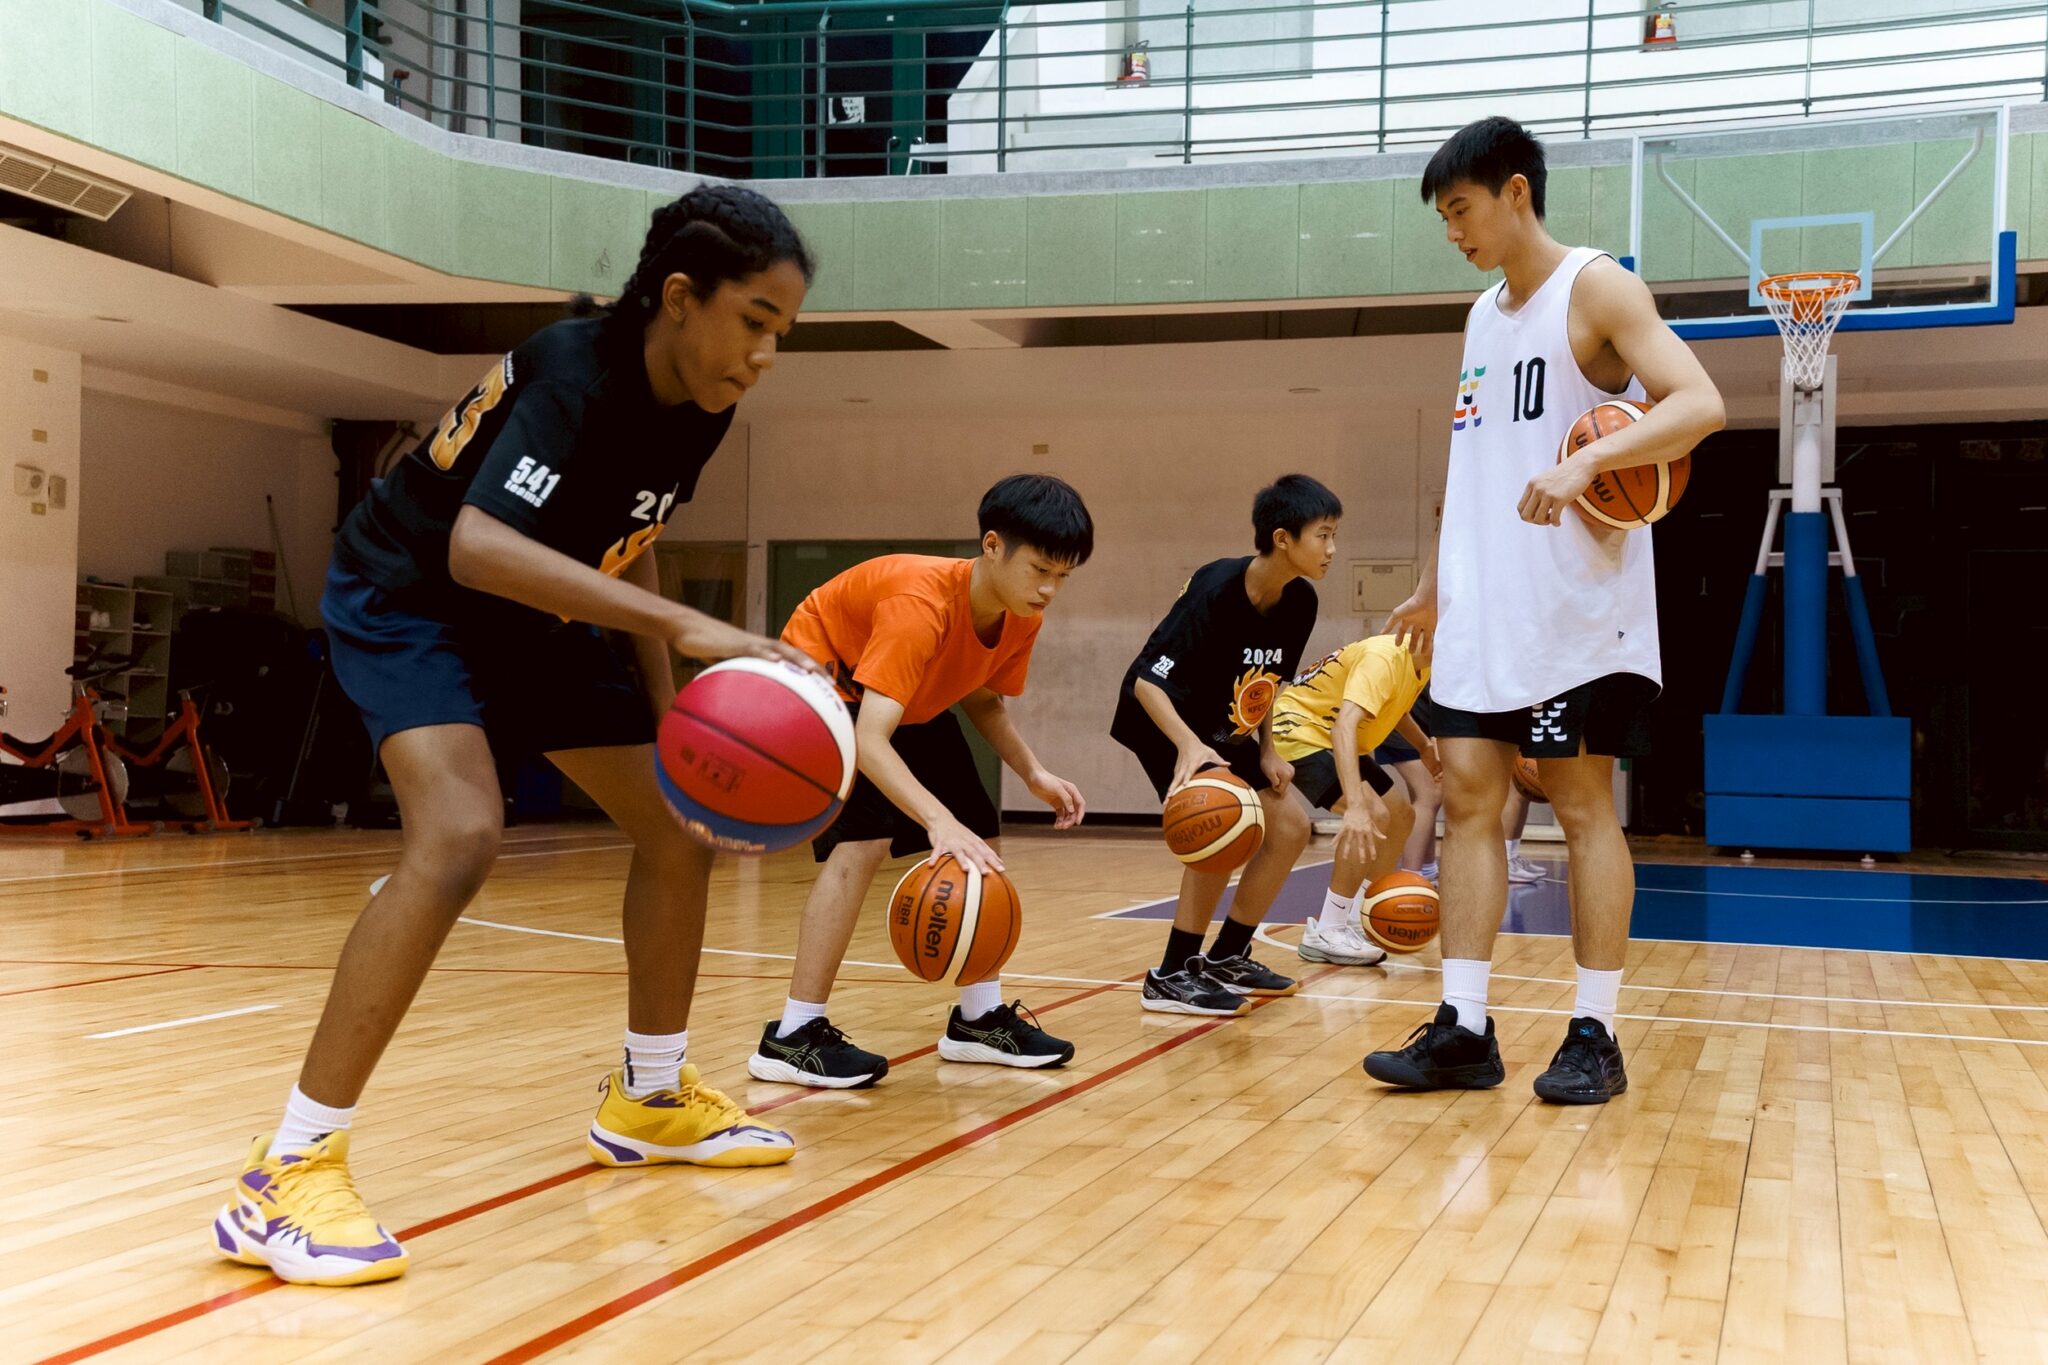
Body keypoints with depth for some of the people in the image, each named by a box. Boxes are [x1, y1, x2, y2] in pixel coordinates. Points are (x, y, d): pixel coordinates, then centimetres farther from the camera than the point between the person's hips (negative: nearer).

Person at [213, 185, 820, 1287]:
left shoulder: (699, 408, -6)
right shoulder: (574, 374, -30)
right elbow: (478, 547, -45)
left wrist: (665, 705, 4)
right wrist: (681, 627, -50)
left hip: (535, 621, 9)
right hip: (410, 596, -9)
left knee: (681, 831, 8)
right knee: (459, 834, -32)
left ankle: (648, 1102, 29)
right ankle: (288, 1174, -24)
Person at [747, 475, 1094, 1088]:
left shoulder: (1022, 617, -15)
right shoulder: (923, 602, -38)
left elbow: (982, 698, 3)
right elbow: (868, 738, -46)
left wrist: (1034, 773, -12)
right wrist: (939, 821, -58)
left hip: (915, 702, 8)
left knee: (983, 842, 4)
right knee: (866, 838, -27)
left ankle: (980, 1018, 17)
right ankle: (793, 1036, -22)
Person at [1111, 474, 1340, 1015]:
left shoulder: (1299, 603, -8)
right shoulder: (1216, 591, -29)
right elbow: (1147, 683, -31)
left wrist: (1267, 749, -2)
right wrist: (1189, 746, -45)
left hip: (1226, 732, 8)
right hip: (1164, 722, -8)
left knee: (1289, 828, 4)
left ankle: (1226, 959, 17)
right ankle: (1171, 977, -14)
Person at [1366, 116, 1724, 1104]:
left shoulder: (1594, 287, -6)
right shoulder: (1484, 316, 17)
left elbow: (1698, 403, -19)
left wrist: (1585, 462, -33)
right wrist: (1432, 588, 23)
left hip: (1577, 608, -7)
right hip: (1483, 609, 7)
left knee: (1582, 803, -2)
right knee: (1468, 796, 2)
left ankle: (1595, 1035, 6)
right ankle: (1464, 1029, 5)